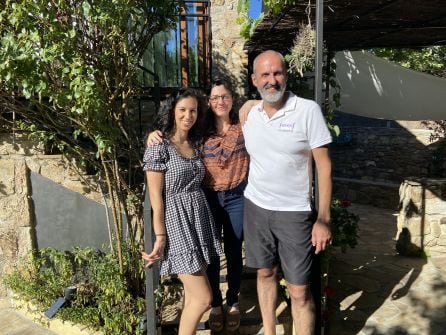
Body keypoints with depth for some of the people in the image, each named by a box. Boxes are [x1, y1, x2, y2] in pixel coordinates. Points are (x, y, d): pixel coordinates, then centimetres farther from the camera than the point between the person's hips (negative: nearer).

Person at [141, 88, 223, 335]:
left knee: (192, 294, 14)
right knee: (203, 298, -4)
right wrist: (160, 237, -14)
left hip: (200, 219, 7)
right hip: (176, 223, -7)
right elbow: (156, 198, -12)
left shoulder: (196, 144, 10)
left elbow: (197, 186, 12)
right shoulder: (159, 148, -10)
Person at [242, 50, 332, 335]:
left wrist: (323, 219, -12)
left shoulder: (308, 110, -11)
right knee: (265, 274, 18)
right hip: (255, 207, 4)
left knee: (300, 291, 2)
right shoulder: (250, 113, 3)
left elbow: (324, 165, -10)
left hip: (294, 212, -4)